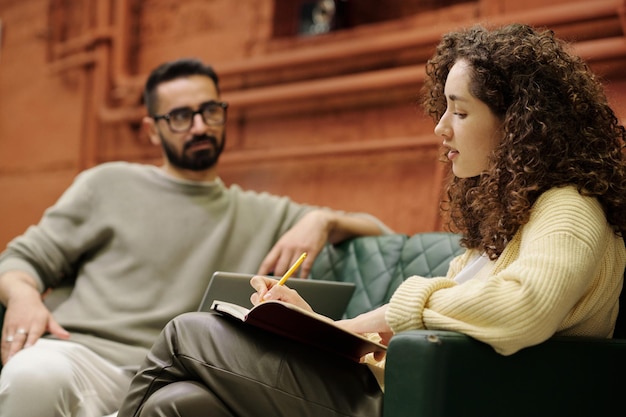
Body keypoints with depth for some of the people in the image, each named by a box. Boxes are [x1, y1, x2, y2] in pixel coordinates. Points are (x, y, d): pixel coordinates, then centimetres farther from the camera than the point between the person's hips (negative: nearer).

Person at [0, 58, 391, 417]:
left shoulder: (263, 215, 22)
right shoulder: (108, 185, 19)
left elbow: (378, 231, 25)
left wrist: (322, 221, 3)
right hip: (82, 355, 0)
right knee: (36, 376, -39)